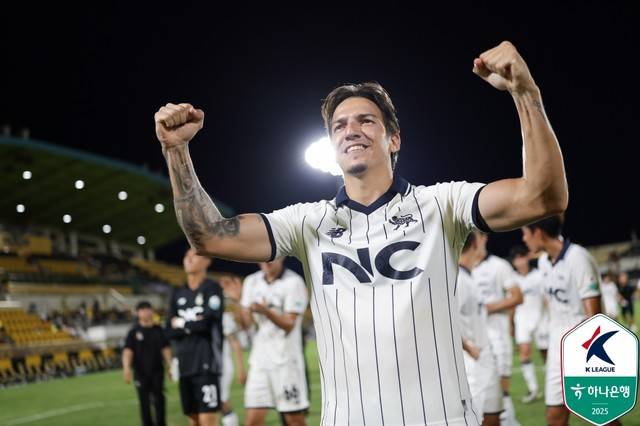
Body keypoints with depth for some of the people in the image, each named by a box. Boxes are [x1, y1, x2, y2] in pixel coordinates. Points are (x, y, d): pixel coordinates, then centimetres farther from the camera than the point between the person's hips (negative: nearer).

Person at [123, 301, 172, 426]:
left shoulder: (158, 330, 7)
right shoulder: (134, 332, -2)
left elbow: (165, 349, 9)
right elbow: (128, 351, -11)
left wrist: (170, 366, 4)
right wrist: (126, 368, -25)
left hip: (157, 371, 2)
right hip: (141, 373, -2)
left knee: (159, 400, 0)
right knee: (144, 402, 2)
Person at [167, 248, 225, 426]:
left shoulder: (212, 289, -4)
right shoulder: (178, 294, 14)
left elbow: (207, 323, -16)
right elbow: (170, 331, 8)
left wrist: (182, 323, -1)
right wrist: (193, 324, -6)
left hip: (206, 361, -6)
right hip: (185, 362, 7)